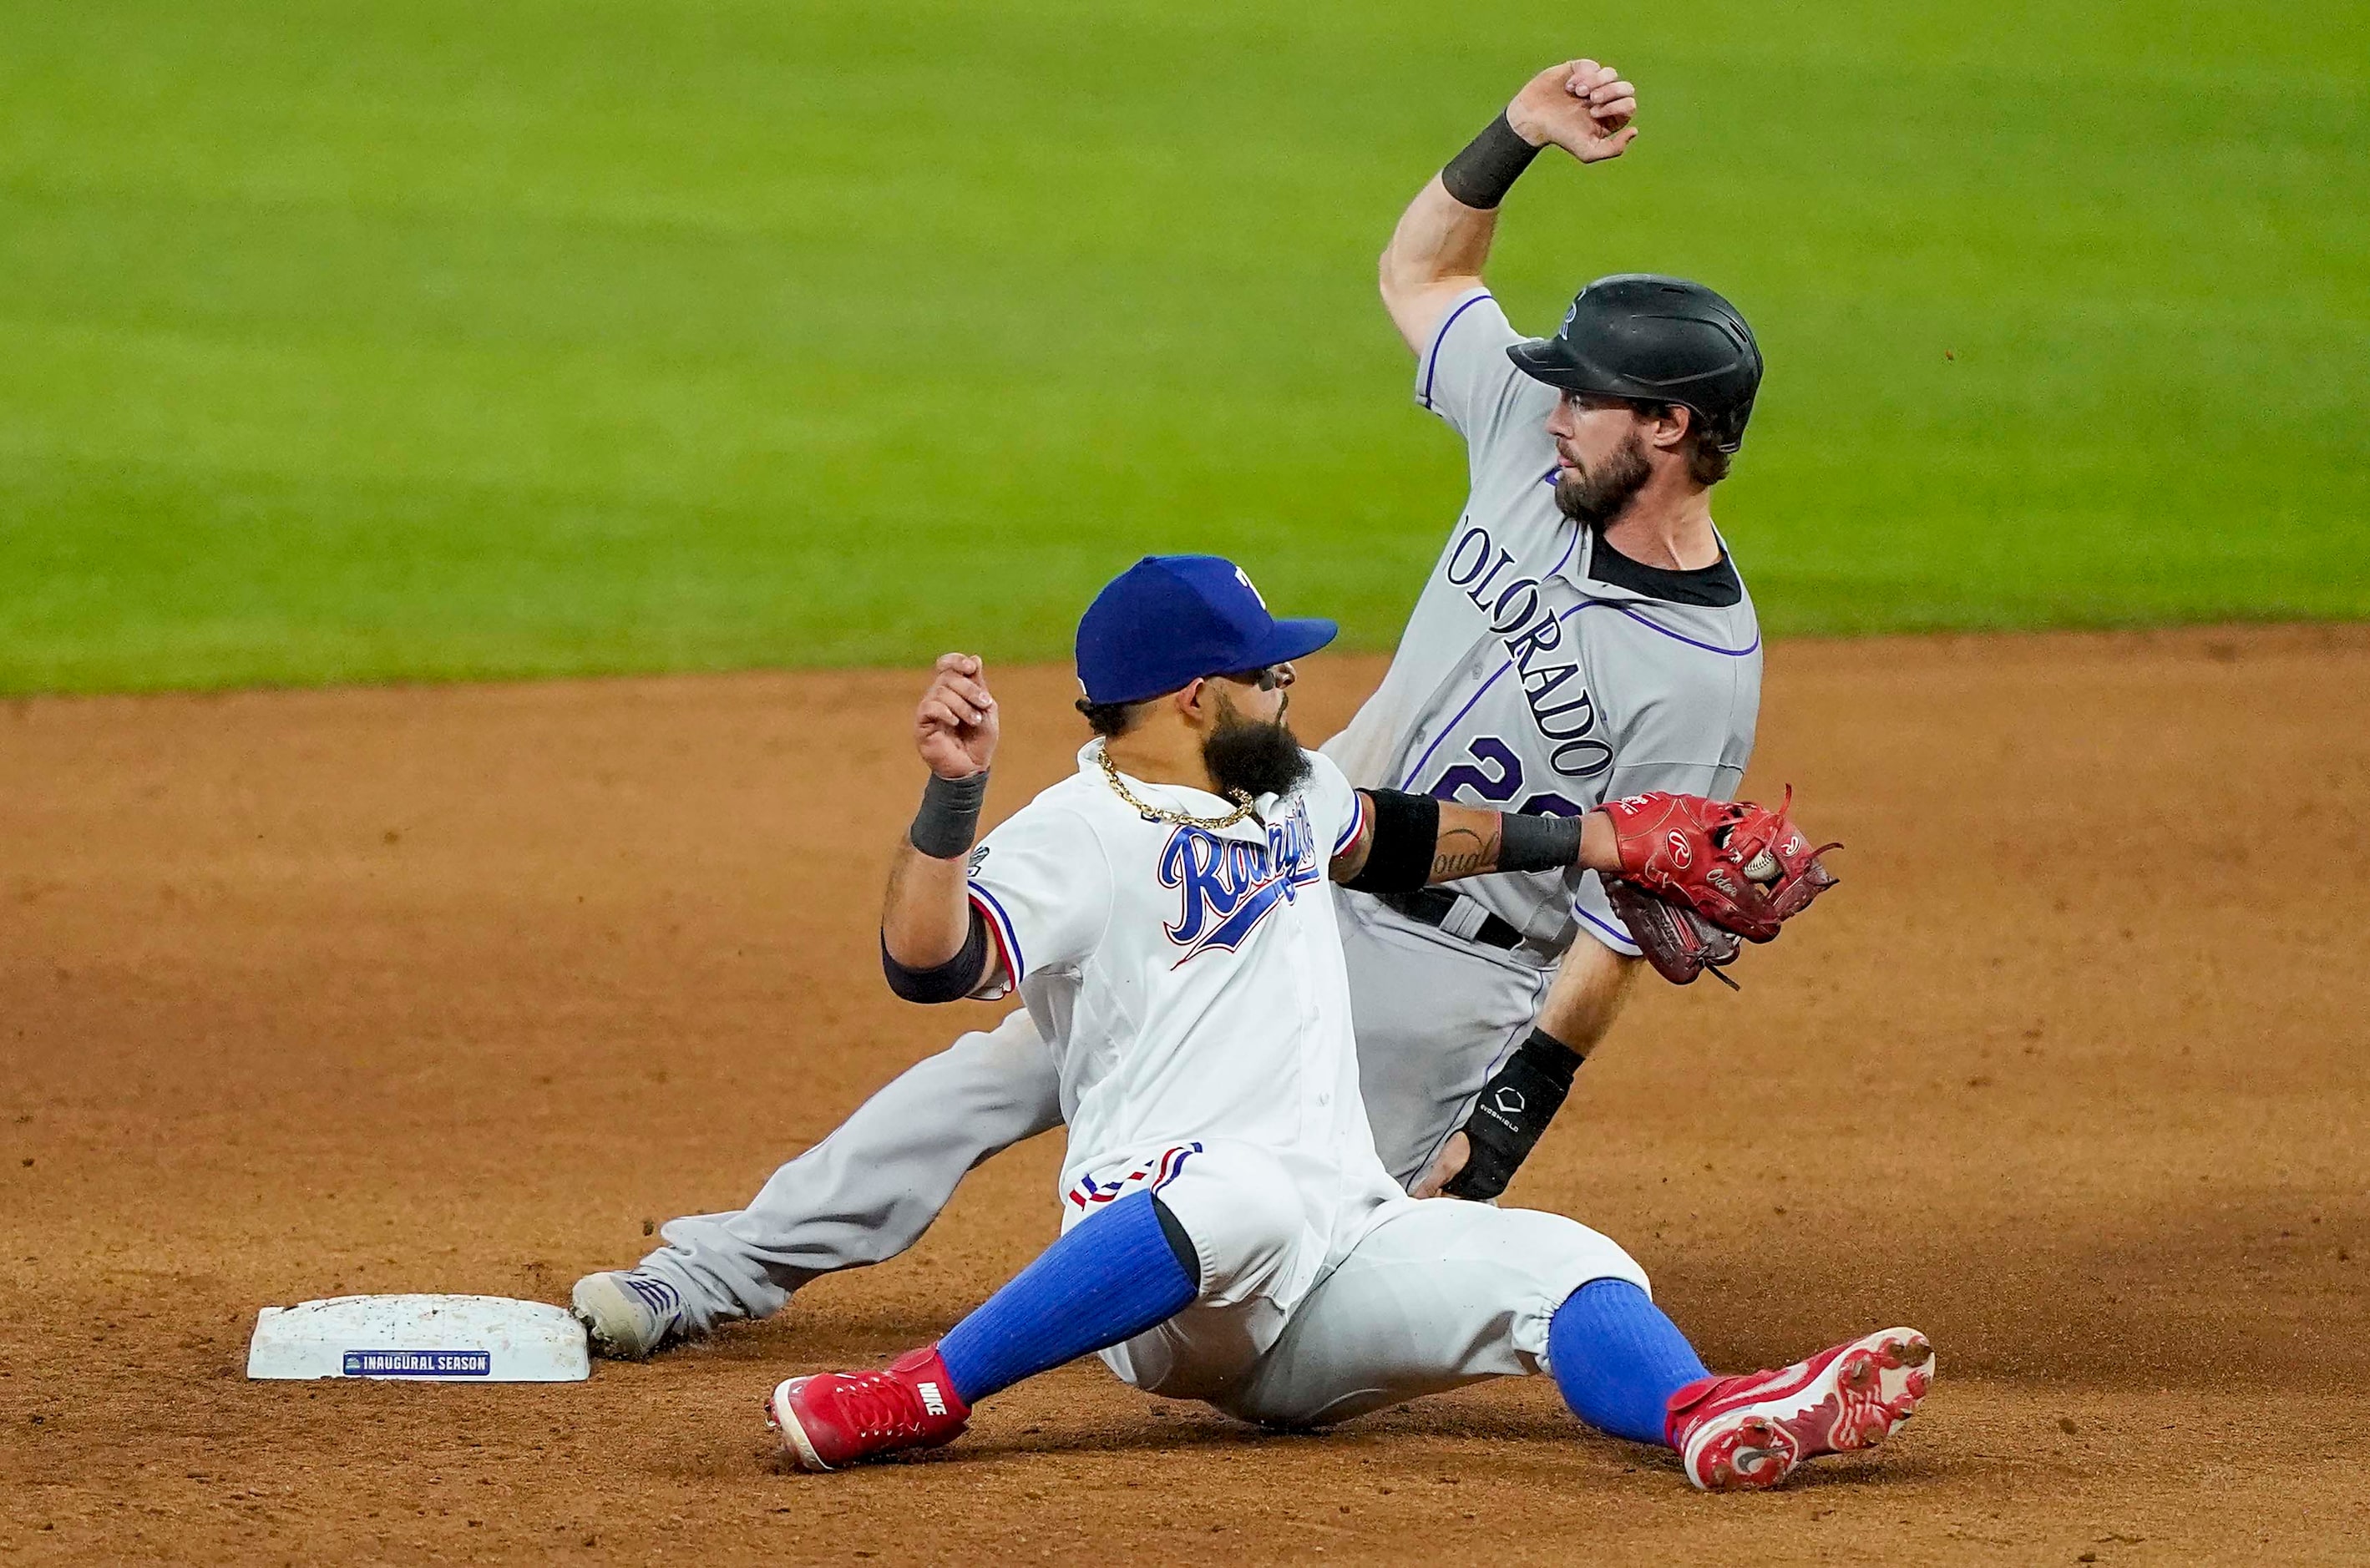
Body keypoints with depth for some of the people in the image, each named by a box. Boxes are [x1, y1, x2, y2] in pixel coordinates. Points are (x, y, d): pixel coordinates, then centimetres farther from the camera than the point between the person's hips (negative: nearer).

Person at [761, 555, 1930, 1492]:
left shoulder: (1282, 789, 22)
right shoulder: (1079, 834, -6)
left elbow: (1397, 839, 43)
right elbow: (927, 964, -22)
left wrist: (1609, 841, 45)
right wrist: (951, 792, -36)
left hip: (1349, 1246, 8)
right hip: (1156, 1278, -8)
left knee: (1567, 1267, -17)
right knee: (1248, 1197, -42)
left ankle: (1717, 1424, -49)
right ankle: (917, 1399, -36)